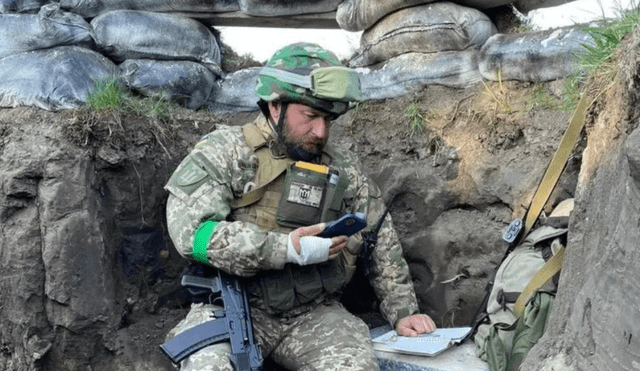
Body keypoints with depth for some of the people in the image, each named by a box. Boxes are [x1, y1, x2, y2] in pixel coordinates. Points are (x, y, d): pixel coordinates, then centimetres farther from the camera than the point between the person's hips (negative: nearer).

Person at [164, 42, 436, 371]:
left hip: (313, 313, 3)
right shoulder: (224, 150, -3)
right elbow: (190, 230, -17)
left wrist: (403, 311, 10)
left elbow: (383, 244, 17)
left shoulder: (343, 168, 9)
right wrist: (285, 248, -21)